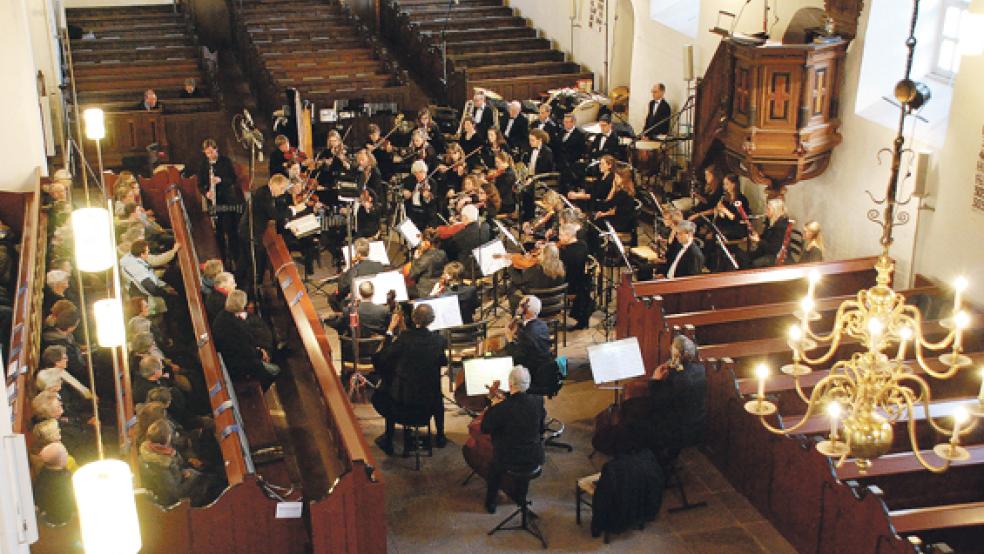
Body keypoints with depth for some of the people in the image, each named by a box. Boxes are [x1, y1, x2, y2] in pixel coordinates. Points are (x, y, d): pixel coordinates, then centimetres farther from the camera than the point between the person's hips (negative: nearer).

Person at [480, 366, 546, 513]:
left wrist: (493, 407, 1)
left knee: (495, 462, 32)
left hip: (510, 462, -3)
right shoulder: (538, 401, -13)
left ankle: (490, 502, 44)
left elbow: (485, 429, -9)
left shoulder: (501, 407, -24)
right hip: (535, 459, 3)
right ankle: (521, 496, 51)